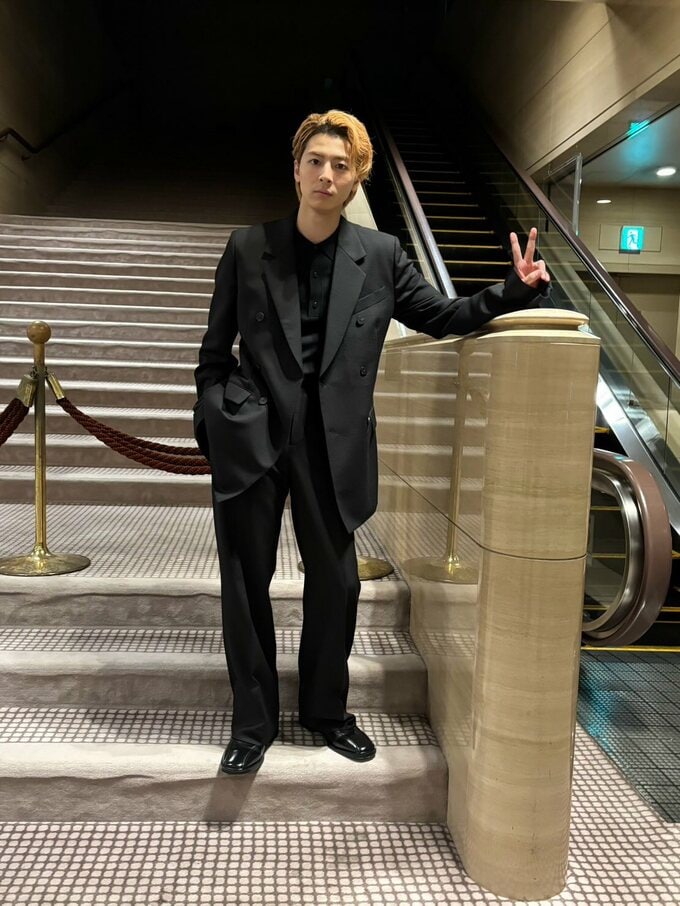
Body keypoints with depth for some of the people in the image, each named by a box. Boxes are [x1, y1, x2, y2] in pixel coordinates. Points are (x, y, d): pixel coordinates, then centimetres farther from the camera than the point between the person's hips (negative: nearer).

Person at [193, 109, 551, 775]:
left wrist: (515, 291, -5)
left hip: (331, 445, 1)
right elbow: (215, 347, 8)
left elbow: (444, 317, 9)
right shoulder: (248, 248, 2)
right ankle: (253, 722, 28)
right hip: (250, 440, 0)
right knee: (246, 584, 7)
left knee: (336, 582, 12)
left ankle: (325, 709, 37)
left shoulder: (379, 256, 3)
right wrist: (213, 418, 1)